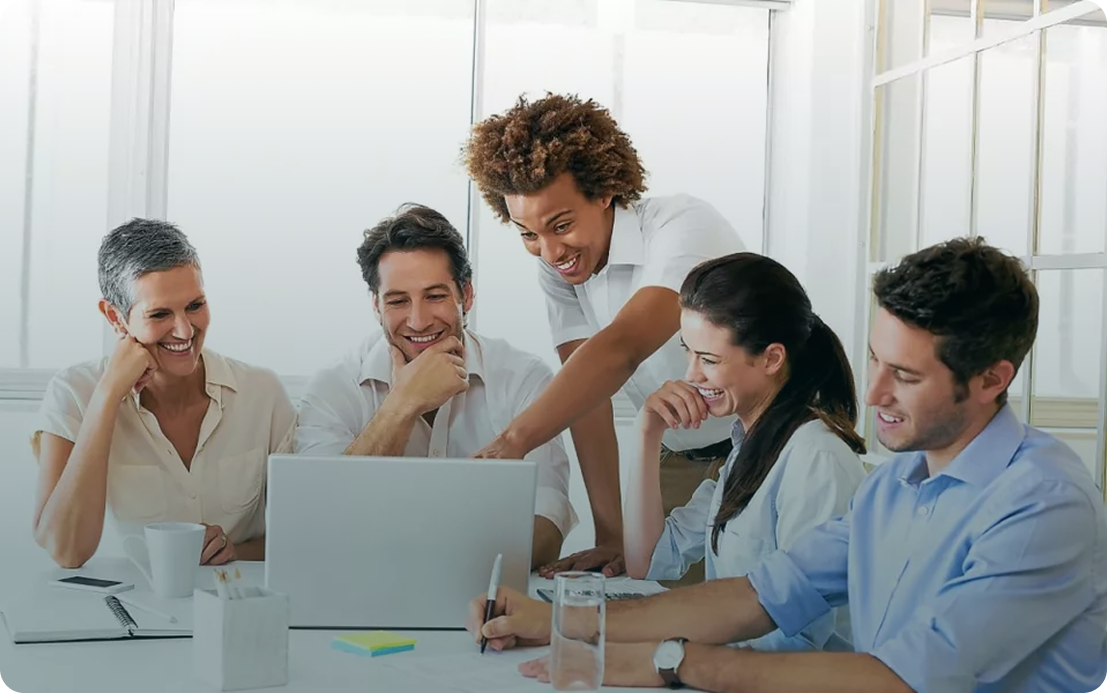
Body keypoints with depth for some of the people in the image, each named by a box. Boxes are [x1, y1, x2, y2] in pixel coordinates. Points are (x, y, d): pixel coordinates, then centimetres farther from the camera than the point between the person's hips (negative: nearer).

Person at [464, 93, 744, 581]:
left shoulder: (684, 227, -26)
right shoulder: (556, 267, -5)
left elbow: (621, 350, -42)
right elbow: (588, 394, -10)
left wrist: (509, 445, -53)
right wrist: (611, 537, -19)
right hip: (675, 463, 5)